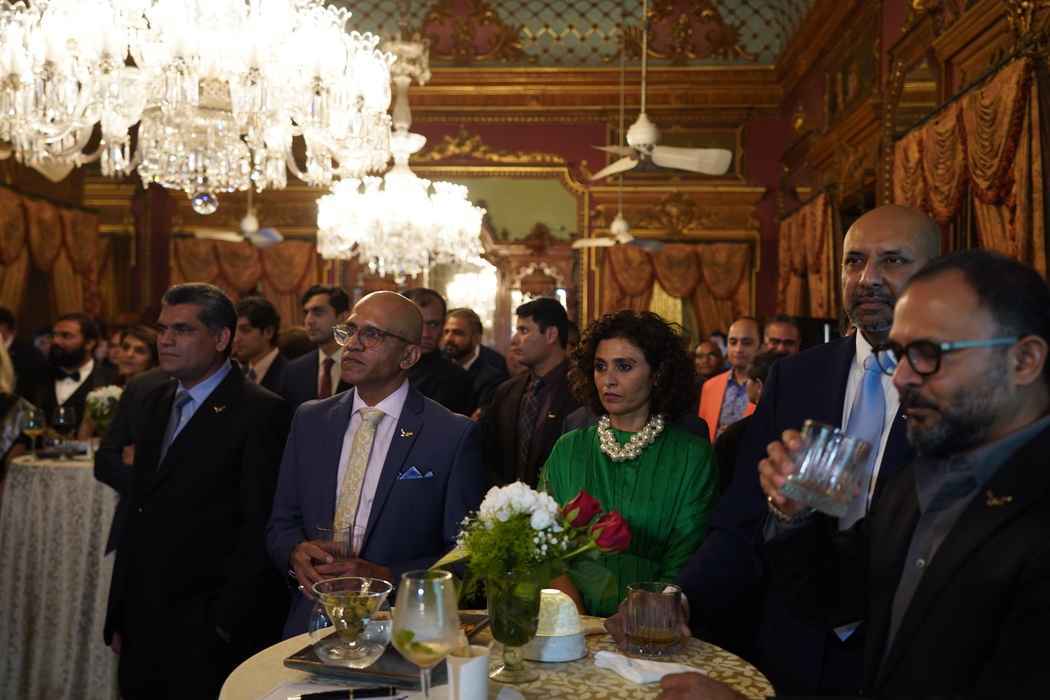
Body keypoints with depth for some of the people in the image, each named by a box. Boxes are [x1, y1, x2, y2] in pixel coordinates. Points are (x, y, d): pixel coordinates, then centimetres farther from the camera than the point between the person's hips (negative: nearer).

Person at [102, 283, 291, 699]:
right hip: (142, 624, 7)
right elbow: (137, 514, 14)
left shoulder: (261, 412, -13)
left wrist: (227, 624, -16)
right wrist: (119, 613, 12)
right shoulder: (151, 405, 11)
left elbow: (261, 528, -15)